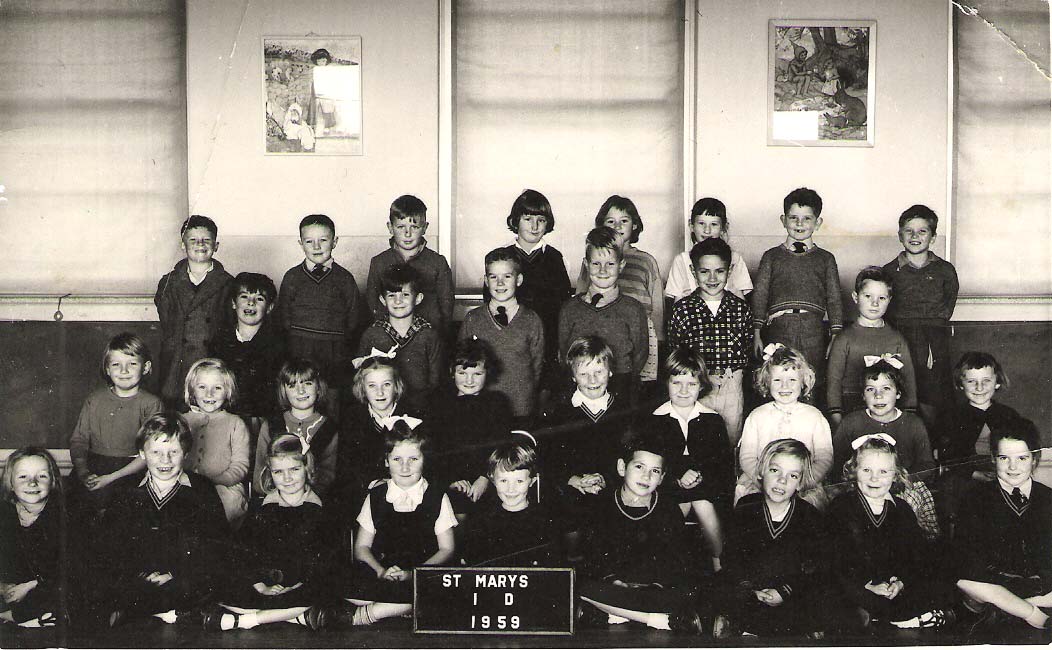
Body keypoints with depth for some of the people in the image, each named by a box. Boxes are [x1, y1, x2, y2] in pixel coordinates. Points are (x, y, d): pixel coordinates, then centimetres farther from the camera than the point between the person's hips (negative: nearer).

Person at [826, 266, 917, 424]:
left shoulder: (897, 340, 13)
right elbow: (833, 380, 2)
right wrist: (836, 417, -7)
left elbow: (908, 378, 12)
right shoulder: (845, 339, 5)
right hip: (851, 411, -2)